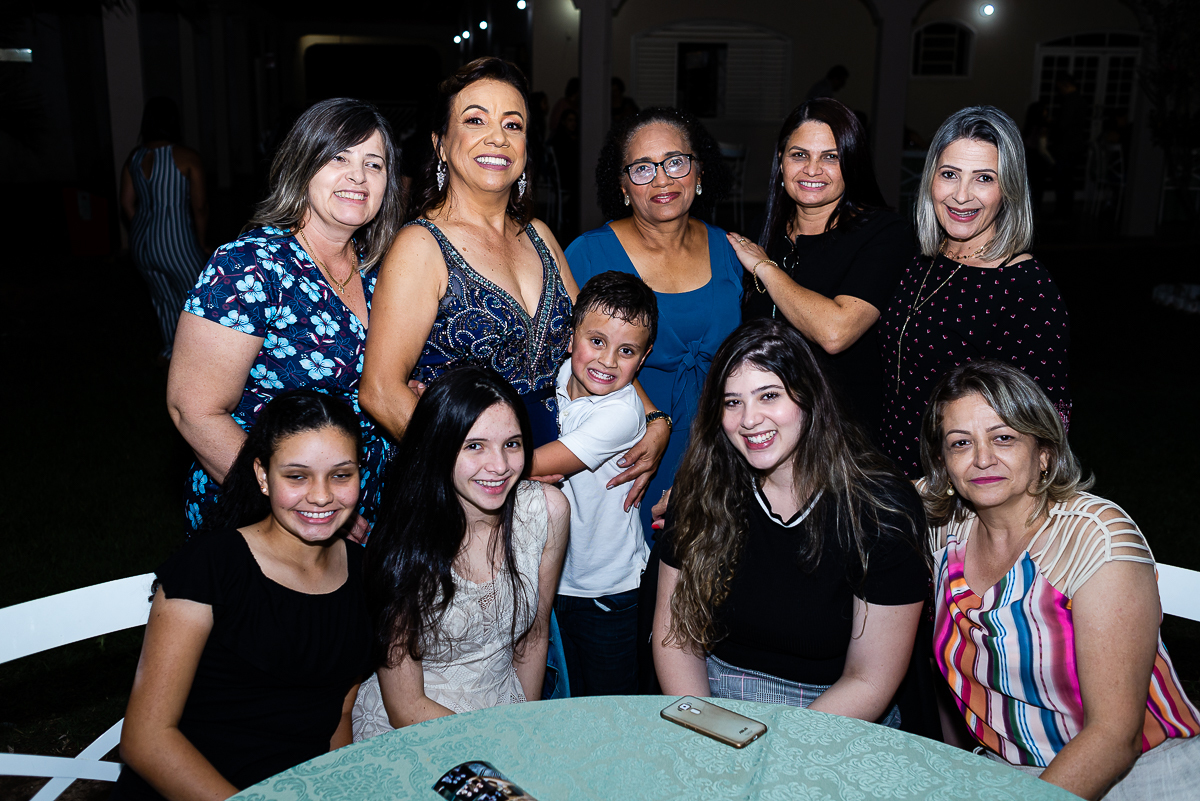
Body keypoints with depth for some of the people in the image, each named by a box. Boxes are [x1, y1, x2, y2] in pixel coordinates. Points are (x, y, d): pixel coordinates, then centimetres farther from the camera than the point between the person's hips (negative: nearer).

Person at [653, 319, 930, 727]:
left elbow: (870, 681, -12)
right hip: (712, 694, 3)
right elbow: (674, 622, 1)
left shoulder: (884, 509, -14)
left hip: (833, 714, -2)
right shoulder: (700, 487, -4)